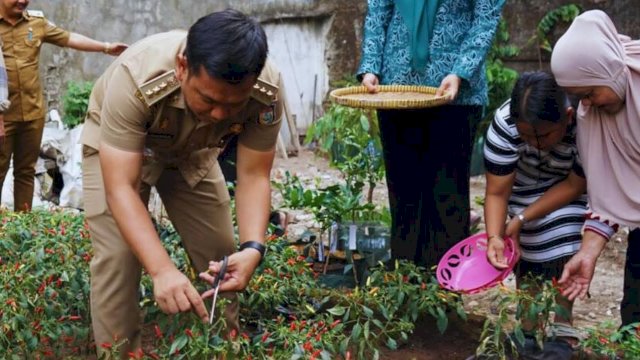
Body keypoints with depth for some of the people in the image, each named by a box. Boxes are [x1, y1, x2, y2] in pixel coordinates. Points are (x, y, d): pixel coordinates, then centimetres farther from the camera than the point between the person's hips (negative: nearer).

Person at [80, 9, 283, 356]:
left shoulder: (266, 91, -32)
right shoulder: (135, 79, -42)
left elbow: (253, 176, -23)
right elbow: (120, 187, -41)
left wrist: (252, 248, -41)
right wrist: (162, 269, -52)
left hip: (193, 150, 3)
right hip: (115, 147, -3)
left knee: (222, 255, 1)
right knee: (117, 256, -16)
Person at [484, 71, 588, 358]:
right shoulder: (504, 125, -34)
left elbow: (574, 186, -25)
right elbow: (497, 193, -27)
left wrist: (521, 219, -27)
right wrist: (494, 236, -41)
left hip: (572, 181, -1)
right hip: (528, 185, 1)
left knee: (565, 239, -18)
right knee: (534, 247, -13)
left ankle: (561, 331, -10)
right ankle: (532, 331, -4)